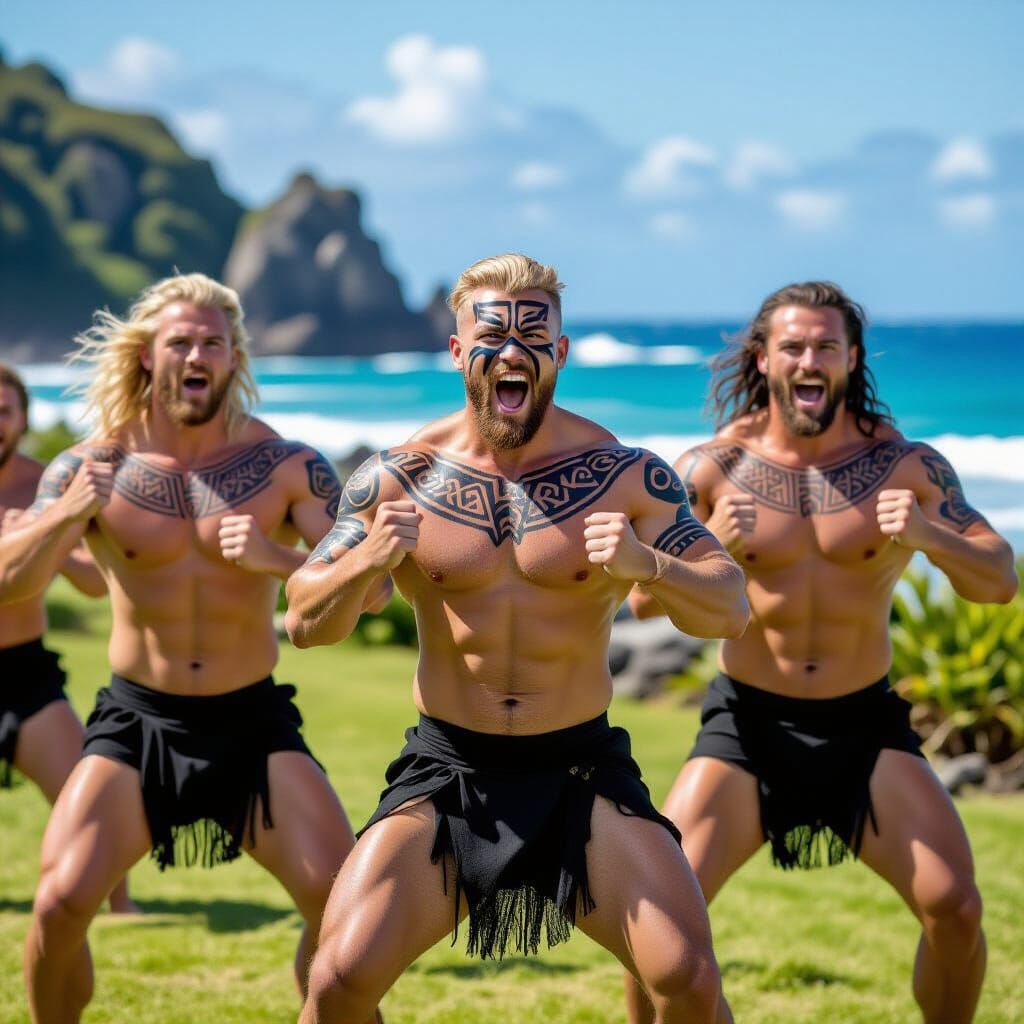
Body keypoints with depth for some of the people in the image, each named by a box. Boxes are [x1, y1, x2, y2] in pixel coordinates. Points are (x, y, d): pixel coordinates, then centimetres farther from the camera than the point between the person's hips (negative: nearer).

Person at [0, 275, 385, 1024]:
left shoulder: (289, 467, -5)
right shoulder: (92, 466, -4)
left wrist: (277, 558, -28)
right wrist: (64, 518, -32)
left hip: (253, 720, 0)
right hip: (137, 719, 0)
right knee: (62, 900, -16)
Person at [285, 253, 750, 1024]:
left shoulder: (625, 475, -4)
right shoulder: (401, 476, -3)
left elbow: (731, 610, -7)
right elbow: (305, 624, -3)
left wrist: (648, 565, -27)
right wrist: (367, 563, -24)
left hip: (581, 769, 0)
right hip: (447, 769, 1)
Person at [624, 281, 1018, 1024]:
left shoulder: (906, 467, -2)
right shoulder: (712, 469, -4)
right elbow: (643, 602, -7)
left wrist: (927, 535, -26)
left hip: (866, 725, 0)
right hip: (748, 724, 0)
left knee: (955, 906, -14)